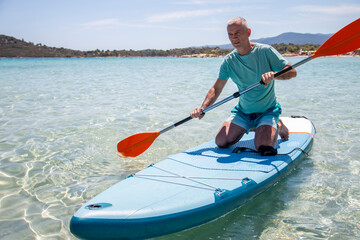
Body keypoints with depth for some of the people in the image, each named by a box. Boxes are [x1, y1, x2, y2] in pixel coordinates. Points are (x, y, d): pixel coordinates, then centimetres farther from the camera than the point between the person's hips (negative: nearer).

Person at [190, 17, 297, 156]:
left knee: (264, 148, -25)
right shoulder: (228, 61, -3)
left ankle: (278, 126, 11)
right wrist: (203, 108, -19)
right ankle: (251, 127, 19)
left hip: (267, 111, -4)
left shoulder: (265, 51, -12)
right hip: (242, 112, 4)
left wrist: (273, 74, -36)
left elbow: (292, 72, -15)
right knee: (221, 142, -8)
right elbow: (216, 89, -2)